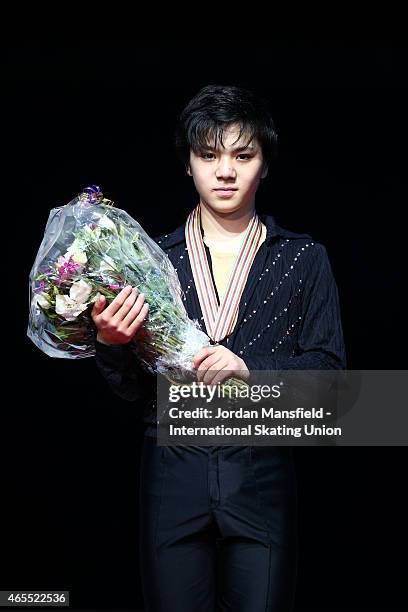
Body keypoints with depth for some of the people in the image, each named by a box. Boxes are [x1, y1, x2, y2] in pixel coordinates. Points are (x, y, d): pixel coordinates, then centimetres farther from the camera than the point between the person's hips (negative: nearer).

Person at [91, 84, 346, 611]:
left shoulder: (304, 259, 4)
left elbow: (329, 369, -1)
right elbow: (132, 389, 5)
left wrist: (251, 367, -16)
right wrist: (112, 345, -16)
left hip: (262, 474, 0)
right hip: (172, 473, 1)